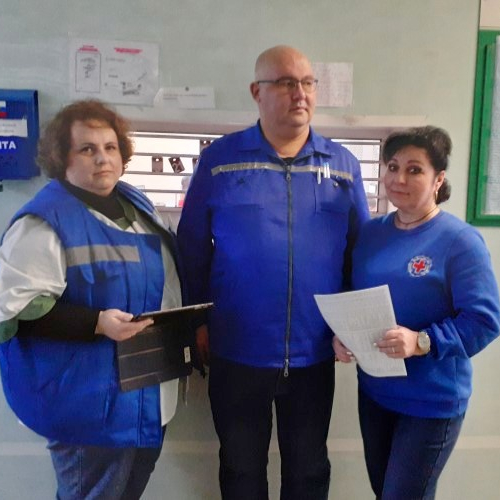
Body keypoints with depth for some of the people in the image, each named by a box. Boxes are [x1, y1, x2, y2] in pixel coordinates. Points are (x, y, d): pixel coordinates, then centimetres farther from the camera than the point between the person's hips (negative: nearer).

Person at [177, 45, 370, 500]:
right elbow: (191, 248, -1)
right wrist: (198, 320, -1)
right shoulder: (219, 159, -4)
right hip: (237, 351, -1)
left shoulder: (343, 164, 2)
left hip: (314, 353, 2)